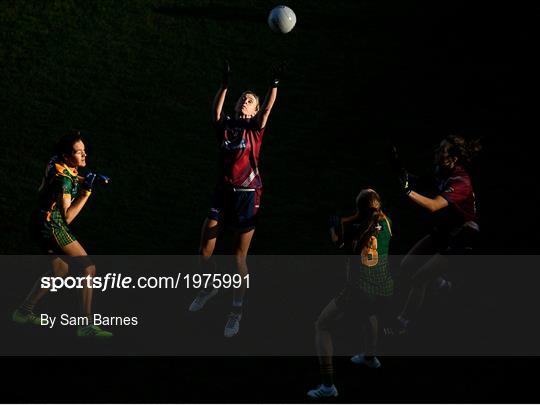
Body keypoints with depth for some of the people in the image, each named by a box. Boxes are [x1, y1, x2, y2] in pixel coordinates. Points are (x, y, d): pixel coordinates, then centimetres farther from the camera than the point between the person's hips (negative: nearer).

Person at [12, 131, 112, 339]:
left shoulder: (58, 164, 2)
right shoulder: (63, 179, -23)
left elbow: (74, 180, 25)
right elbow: (67, 217, -22)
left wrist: (92, 179, 7)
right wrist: (86, 192, -24)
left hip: (40, 225, 10)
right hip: (52, 227, -10)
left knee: (60, 269, 27)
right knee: (88, 268, -7)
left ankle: (24, 310, 34)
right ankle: (86, 326, -9)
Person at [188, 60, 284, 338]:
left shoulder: (255, 128, -1)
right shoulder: (225, 125, 6)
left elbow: (268, 107, -13)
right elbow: (216, 110, -8)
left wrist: (275, 83, -26)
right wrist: (225, 83, -18)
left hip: (247, 195, -3)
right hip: (223, 193, 3)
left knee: (239, 257, -1)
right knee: (205, 250, 1)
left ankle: (237, 311, 13)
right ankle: (210, 288, 31)